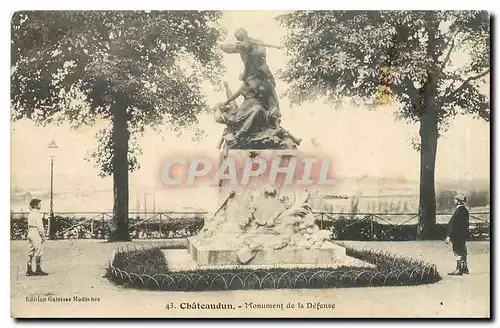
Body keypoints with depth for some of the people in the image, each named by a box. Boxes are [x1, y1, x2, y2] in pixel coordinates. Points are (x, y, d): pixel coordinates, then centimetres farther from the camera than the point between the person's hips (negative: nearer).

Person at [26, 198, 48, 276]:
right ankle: (38, 270, 1)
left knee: (30, 253, 10)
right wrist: (43, 235, -13)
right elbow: (40, 226, -17)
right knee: (38, 253, -3)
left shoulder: (30, 214, 13)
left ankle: (29, 270, 12)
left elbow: (29, 225, 16)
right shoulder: (37, 214, -15)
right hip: (36, 233, -9)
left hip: (30, 233, 9)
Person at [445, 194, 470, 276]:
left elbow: (454, 224, -20)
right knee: (463, 251, 16)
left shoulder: (459, 210, -19)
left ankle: (459, 269, -4)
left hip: (458, 235, -10)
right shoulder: (465, 210, 10)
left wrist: (449, 236, -19)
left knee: (458, 252, -6)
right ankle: (465, 268, 24)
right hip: (463, 234, 10)